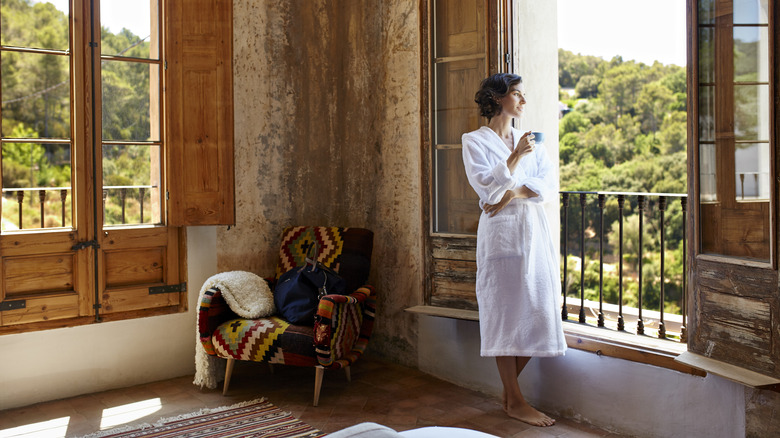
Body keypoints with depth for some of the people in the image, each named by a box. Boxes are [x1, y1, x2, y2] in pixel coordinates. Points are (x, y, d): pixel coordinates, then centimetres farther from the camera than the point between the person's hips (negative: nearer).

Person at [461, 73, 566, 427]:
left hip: (534, 229, 6)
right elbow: (486, 185, -9)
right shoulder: (475, 141, 3)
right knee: (506, 311, -2)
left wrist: (515, 191, -9)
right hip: (500, 230, -5)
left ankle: (509, 385, 21)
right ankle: (515, 401, 8)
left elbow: (550, 184, 6)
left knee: (538, 310, 3)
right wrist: (516, 157, -14)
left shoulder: (530, 140, 17)